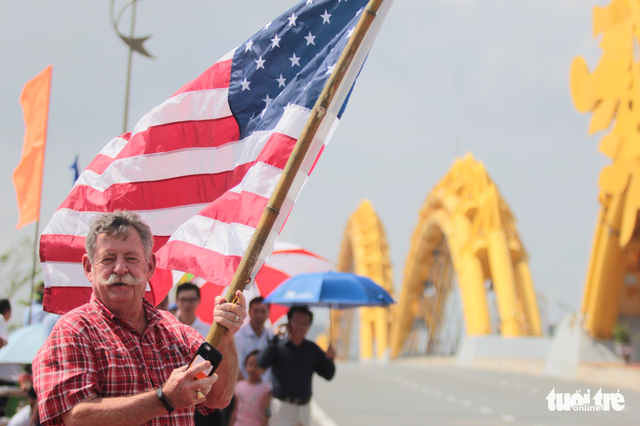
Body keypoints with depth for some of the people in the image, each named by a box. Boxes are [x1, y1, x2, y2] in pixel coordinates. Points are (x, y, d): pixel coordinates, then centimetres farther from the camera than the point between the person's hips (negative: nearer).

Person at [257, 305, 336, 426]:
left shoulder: (313, 349, 12)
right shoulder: (278, 346, -1)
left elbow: (328, 375, 9)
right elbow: (262, 363, -20)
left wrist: (329, 359, -11)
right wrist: (275, 338, -21)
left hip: (304, 407, 5)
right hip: (283, 406, -5)